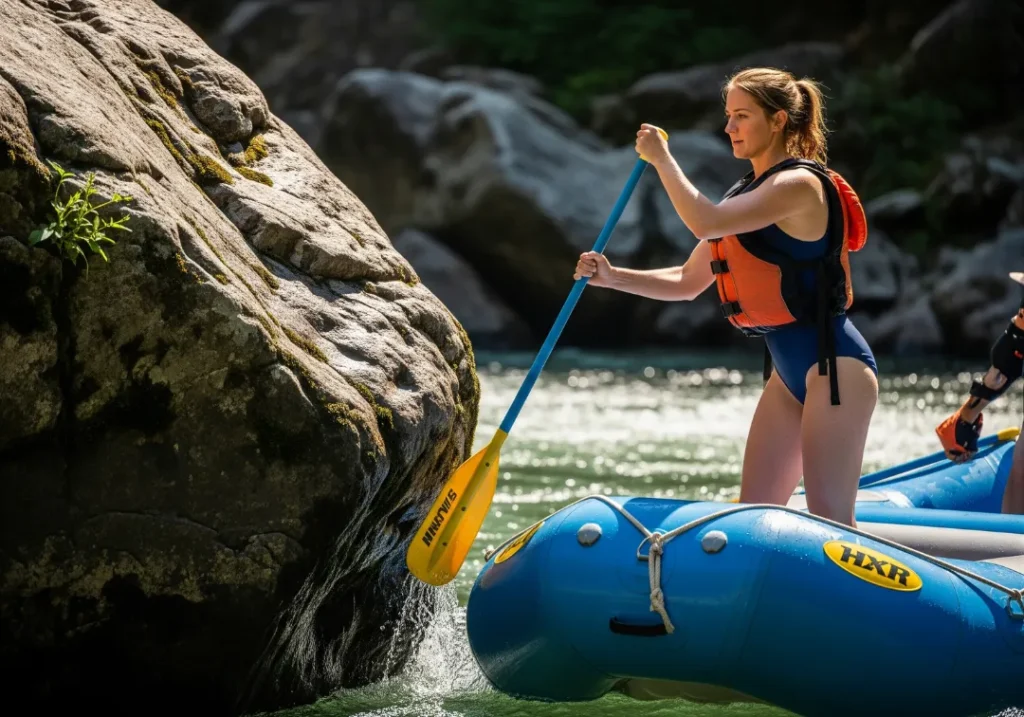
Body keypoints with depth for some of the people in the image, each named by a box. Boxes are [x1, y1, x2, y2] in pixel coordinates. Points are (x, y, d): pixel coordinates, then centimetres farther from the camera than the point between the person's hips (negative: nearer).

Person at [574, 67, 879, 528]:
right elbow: (687, 282, 18)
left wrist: (661, 159, -12)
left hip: (832, 364, -10)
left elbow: (705, 223, -25)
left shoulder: (798, 184, -13)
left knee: (828, 519, -14)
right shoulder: (747, 194, 16)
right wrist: (613, 278, 4)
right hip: (788, 370, 10)